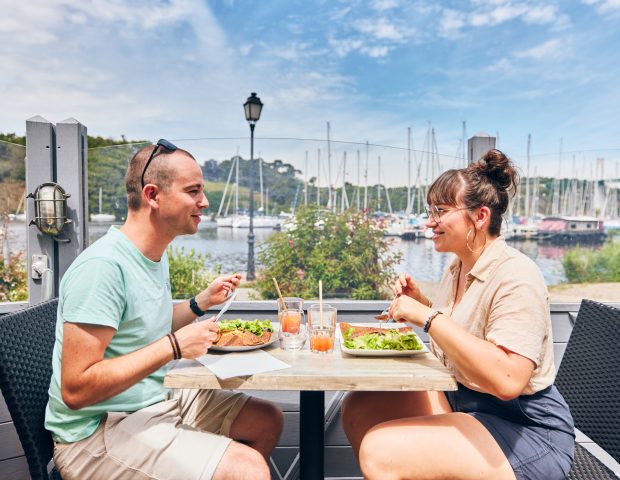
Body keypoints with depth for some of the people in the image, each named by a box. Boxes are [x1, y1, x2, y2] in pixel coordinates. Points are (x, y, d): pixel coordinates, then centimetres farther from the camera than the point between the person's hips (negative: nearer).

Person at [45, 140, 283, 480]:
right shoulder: (104, 265, -24)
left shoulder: (155, 254, 5)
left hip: (158, 398, 9)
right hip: (99, 430, -9)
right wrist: (175, 346, -28)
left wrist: (202, 302, 4)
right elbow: (76, 390, -26)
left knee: (268, 421, 12)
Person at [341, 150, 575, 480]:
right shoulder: (457, 267, 5)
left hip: (525, 430, -8)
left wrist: (428, 317, -30)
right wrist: (421, 301, 3)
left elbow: (507, 380, -32)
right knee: (357, 408, 0)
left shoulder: (516, 276, -20)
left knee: (380, 450, -24)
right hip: (459, 399, 8)